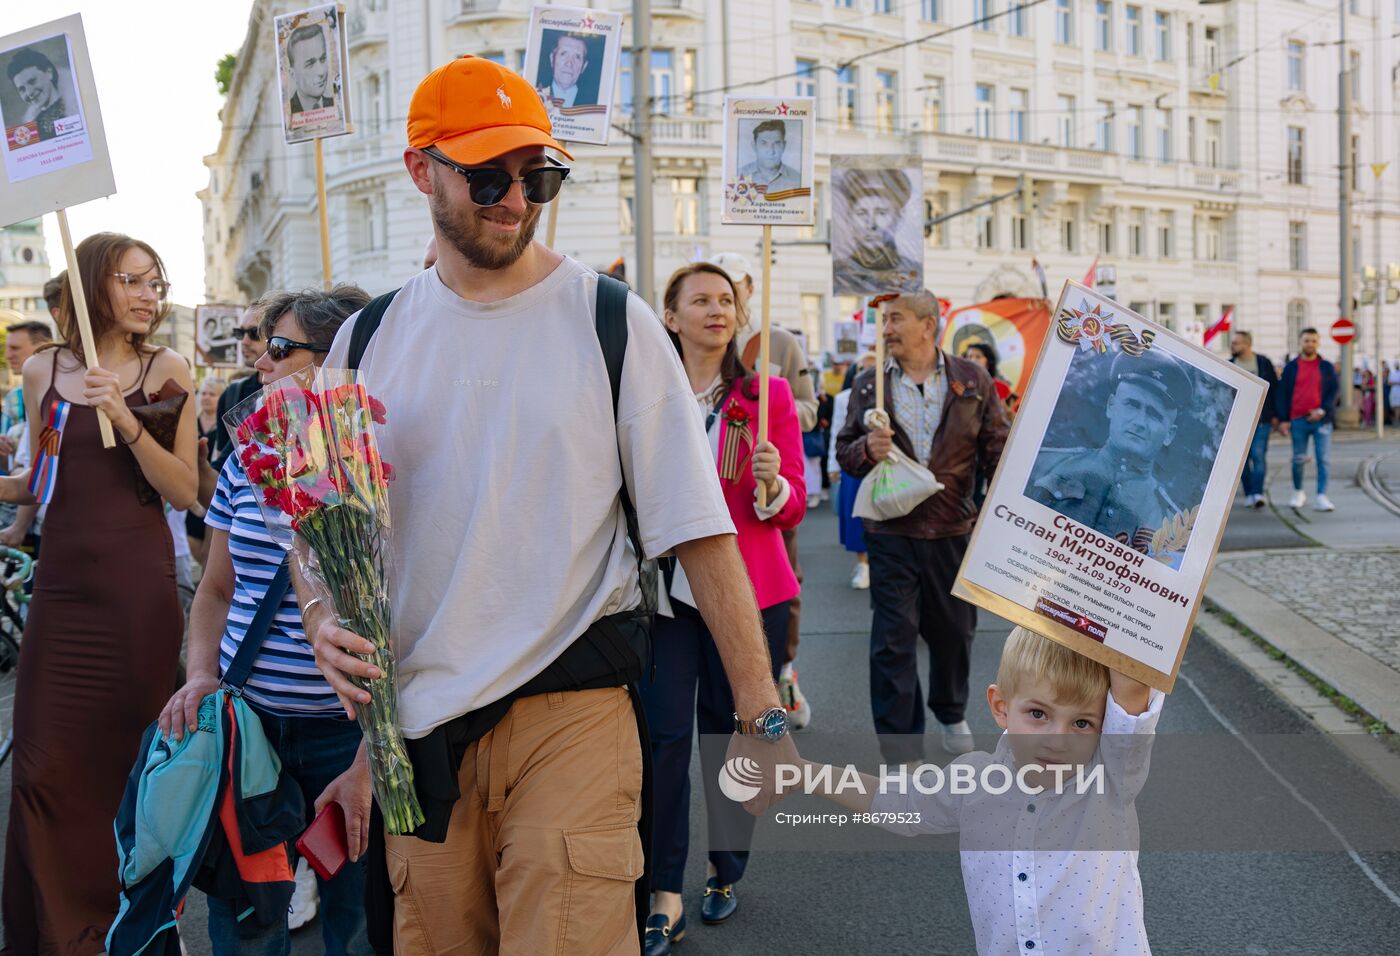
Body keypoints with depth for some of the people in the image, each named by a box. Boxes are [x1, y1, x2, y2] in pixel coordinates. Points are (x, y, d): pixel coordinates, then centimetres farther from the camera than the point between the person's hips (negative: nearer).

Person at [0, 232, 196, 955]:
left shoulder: (164, 370, 0)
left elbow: (184, 491, -6)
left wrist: (125, 420, -17)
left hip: (138, 588, -2)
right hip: (63, 583, 2)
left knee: (128, 758, 5)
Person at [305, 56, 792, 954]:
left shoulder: (613, 324, -2)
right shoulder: (369, 338, 8)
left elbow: (699, 531, -5)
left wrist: (760, 714, -9)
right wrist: (324, 623, -8)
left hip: (572, 711, -3)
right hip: (415, 720, 4)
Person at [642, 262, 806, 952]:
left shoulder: (767, 394, 1)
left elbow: (792, 508, -2)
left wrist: (771, 483, -21)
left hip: (747, 590, 0)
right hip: (666, 589, 1)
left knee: (730, 734, 8)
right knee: (665, 735, -5)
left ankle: (726, 874, 28)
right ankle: (666, 900, 4)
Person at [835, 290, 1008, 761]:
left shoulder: (972, 379, 2)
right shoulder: (868, 384, 4)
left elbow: (997, 449, 2)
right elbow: (845, 451, 9)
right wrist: (866, 450, -14)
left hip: (955, 532, 1)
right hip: (892, 533, 0)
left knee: (954, 632, 15)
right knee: (892, 642, -2)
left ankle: (951, 713, 42)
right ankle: (901, 749, 7)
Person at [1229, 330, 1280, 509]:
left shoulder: (1264, 364, 2)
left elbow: (1275, 389, 5)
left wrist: (1275, 415, 1)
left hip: (1261, 419, -2)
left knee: (1258, 456, -11)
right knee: (1243, 458, 5)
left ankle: (1258, 493, -12)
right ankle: (1249, 494, 12)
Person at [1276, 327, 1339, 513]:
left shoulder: (1327, 367, 7)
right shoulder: (1291, 368, 7)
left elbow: (1334, 391, 3)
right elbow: (1281, 394, 6)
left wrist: (1322, 410, -11)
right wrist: (1284, 419, -1)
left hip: (1321, 420, 0)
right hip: (1298, 421, 0)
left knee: (1322, 459, -6)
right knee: (1298, 459, 6)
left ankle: (1322, 497, -7)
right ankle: (1298, 492, 24)